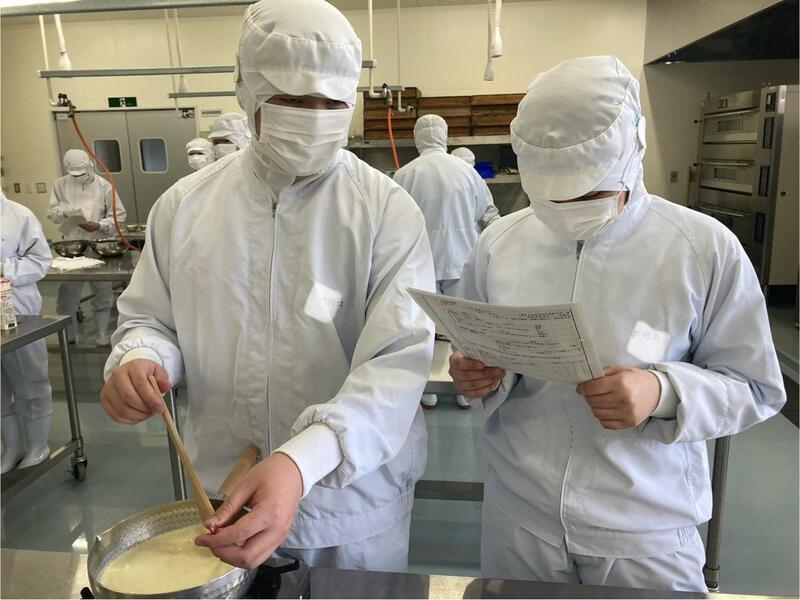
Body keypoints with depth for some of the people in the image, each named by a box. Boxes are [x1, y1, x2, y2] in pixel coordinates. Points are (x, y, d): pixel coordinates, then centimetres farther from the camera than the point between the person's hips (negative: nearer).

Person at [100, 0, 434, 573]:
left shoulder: (388, 210, -14)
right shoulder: (184, 205, -2)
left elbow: (398, 359, -23)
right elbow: (150, 317, 8)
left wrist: (304, 459, -38)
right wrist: (137, 358, -16)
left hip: (355, 501, -2)